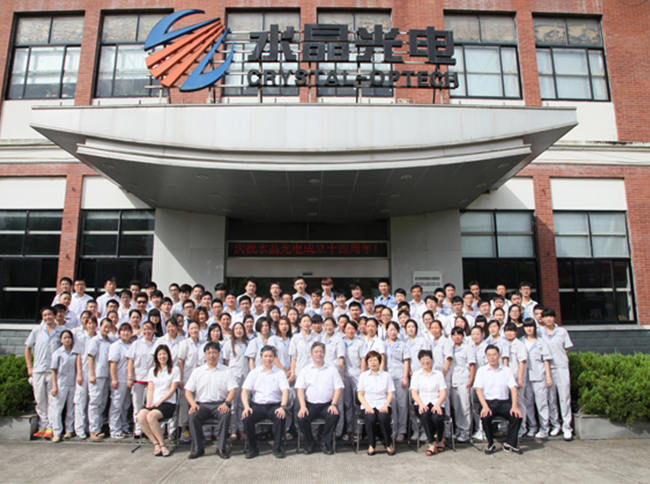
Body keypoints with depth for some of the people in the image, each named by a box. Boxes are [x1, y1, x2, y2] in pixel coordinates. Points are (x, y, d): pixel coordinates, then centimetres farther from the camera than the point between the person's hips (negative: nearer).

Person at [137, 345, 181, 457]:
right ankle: (156, 444, -18)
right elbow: (150, 389, 13)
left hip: (168, 403, -4)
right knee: (140, 416, -28)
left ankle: (161, 445, -18)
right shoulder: (152, 371, 22)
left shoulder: (174, 369, 7)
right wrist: (149, 403, -4)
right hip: (153, 403, 4)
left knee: (151, 416, -32)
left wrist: (159, 401, -11)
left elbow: (172, 390, -1)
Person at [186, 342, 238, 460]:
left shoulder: (226, 371, 11)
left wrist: (226, 403, -17)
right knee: (193, 416, -30)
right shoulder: (197, 371, 15)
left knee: (226, 414, -32)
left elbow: (233, 389, 2)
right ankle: (197, 448, -14)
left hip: (219, 403, -1)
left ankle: (221, 447, -19)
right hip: (202, 403, 1)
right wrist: (193, 404, -10)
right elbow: (188, 391, 9)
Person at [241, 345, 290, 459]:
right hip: (257, 405, 1)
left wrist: (282, 407, -19)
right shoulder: (254, 373, 13)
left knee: (280, 417, -32)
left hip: (274, 405, -1)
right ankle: (253, 448, -7)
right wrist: (246, 406, -13)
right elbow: (245, 391, 4)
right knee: (246, 418, -27)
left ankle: (277, 448, -12)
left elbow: (285, 391, -2)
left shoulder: (279, 373, 10)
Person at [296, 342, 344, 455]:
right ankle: (309, 444, 1)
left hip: (327, 404, 0)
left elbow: (338, 388, 4)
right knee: (301, 418, -27)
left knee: (334, 416, -30)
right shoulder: (305, 371, 12)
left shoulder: (332, 369, 11)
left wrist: (333, 404, -10)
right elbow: (300, 389, 4)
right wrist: (303, 406, -11)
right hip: (310, 404, 0)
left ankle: (325, 443, -6)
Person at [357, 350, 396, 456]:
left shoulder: (386, 375, 11)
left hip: (382, 405, 0)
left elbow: (390, 393, 6)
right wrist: (367, 406, -9)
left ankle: (388, 444, -9)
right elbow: (360, 394, 8)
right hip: (368, 405, 0)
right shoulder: (363, 376, 13)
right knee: (370, 418, -31)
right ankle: (371, 445, -10)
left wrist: (385, 405, -12)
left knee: (383, 417, -32)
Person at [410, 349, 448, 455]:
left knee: (436, 418, -31)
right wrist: (421, 404, -15)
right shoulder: (416, 374, 14)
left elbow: (443, 393, 5)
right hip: (421, 404, 0)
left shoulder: (438, 374, 14)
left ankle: (439, 440, 1)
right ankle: (432, 444, -22)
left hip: (436, 403, 0)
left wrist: (437, 405, -14)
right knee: (424, 415, -34)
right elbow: (414, 393, 4)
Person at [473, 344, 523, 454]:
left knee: (517, 416, -26)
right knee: (485, 417, -31)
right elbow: (478, 390, -1)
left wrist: (514, 406, -13)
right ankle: (491, 444, -7)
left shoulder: (506, 370, 12)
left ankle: (510, 444, -7)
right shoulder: (481, 370, 8)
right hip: (488, 402, -1)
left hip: (504, 402, 1)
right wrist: (485, 407, -17)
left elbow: (513, 389, 3)